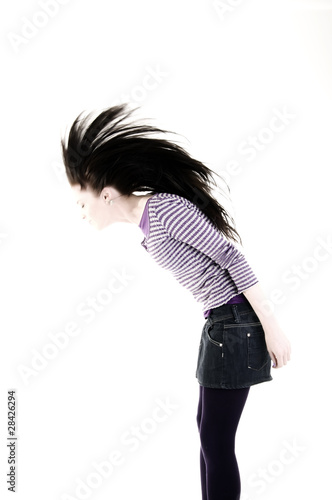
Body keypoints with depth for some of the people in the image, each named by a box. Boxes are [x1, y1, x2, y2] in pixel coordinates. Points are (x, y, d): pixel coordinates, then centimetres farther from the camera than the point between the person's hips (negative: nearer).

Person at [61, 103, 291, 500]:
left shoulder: (167, 208, -18)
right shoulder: (147, 228, 12)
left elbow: (232, 258, -19)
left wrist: (271, 326, -18)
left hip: (236, 322, -9)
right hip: (219, 323, 9)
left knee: (216, 440, -4)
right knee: (209, 431, 14)